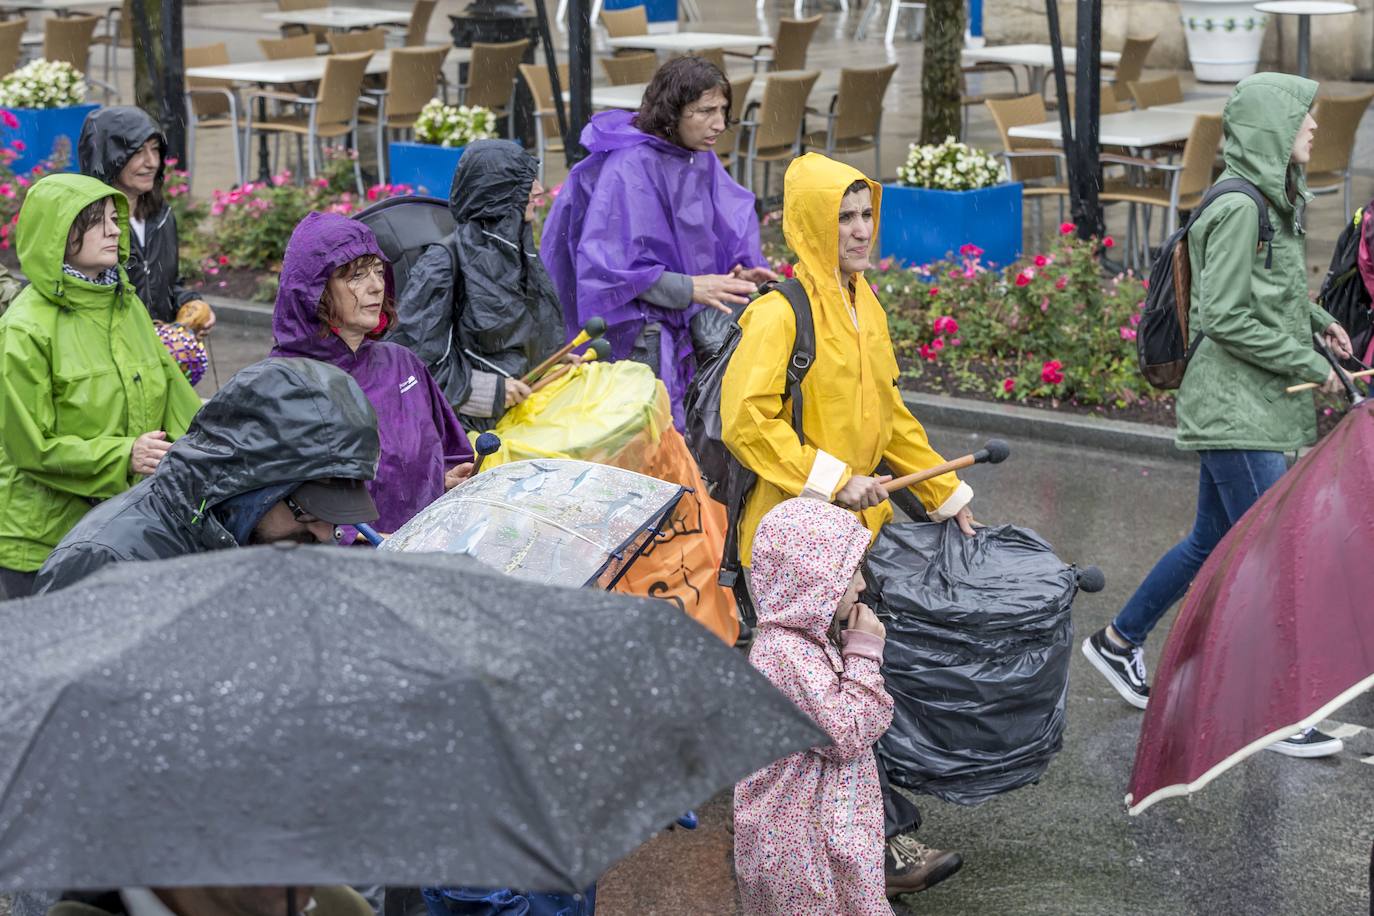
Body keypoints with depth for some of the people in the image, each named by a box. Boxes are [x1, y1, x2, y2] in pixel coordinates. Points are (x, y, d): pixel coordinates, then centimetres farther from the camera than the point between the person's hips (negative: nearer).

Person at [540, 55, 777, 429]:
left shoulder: (702, 161, 8)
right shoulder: (629, 167, -17)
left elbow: (729, 235, 18)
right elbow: (610, 263, -20)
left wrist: (740, 272, -5)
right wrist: (690, 288, -20)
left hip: (688, 330, 8)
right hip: (638, 337, -8)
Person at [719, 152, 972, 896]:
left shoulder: (865, 309, 16)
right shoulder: (780, 313, -13)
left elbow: (889, 416, 25)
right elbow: (746, 423, -18)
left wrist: (946, 493, 24)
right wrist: (834, 480, -20)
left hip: (856, 527, 8)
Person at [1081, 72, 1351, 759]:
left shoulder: (1273, 201, 12)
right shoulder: (1240, 207, -18)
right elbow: (1223, 316, -21)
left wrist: (1315, 317, 7)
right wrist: (1307, 362, -15)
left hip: (1246, 407, 10)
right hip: (1238, 411, -10)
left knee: (1212, 542, 18)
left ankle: (1119, 642, 31)